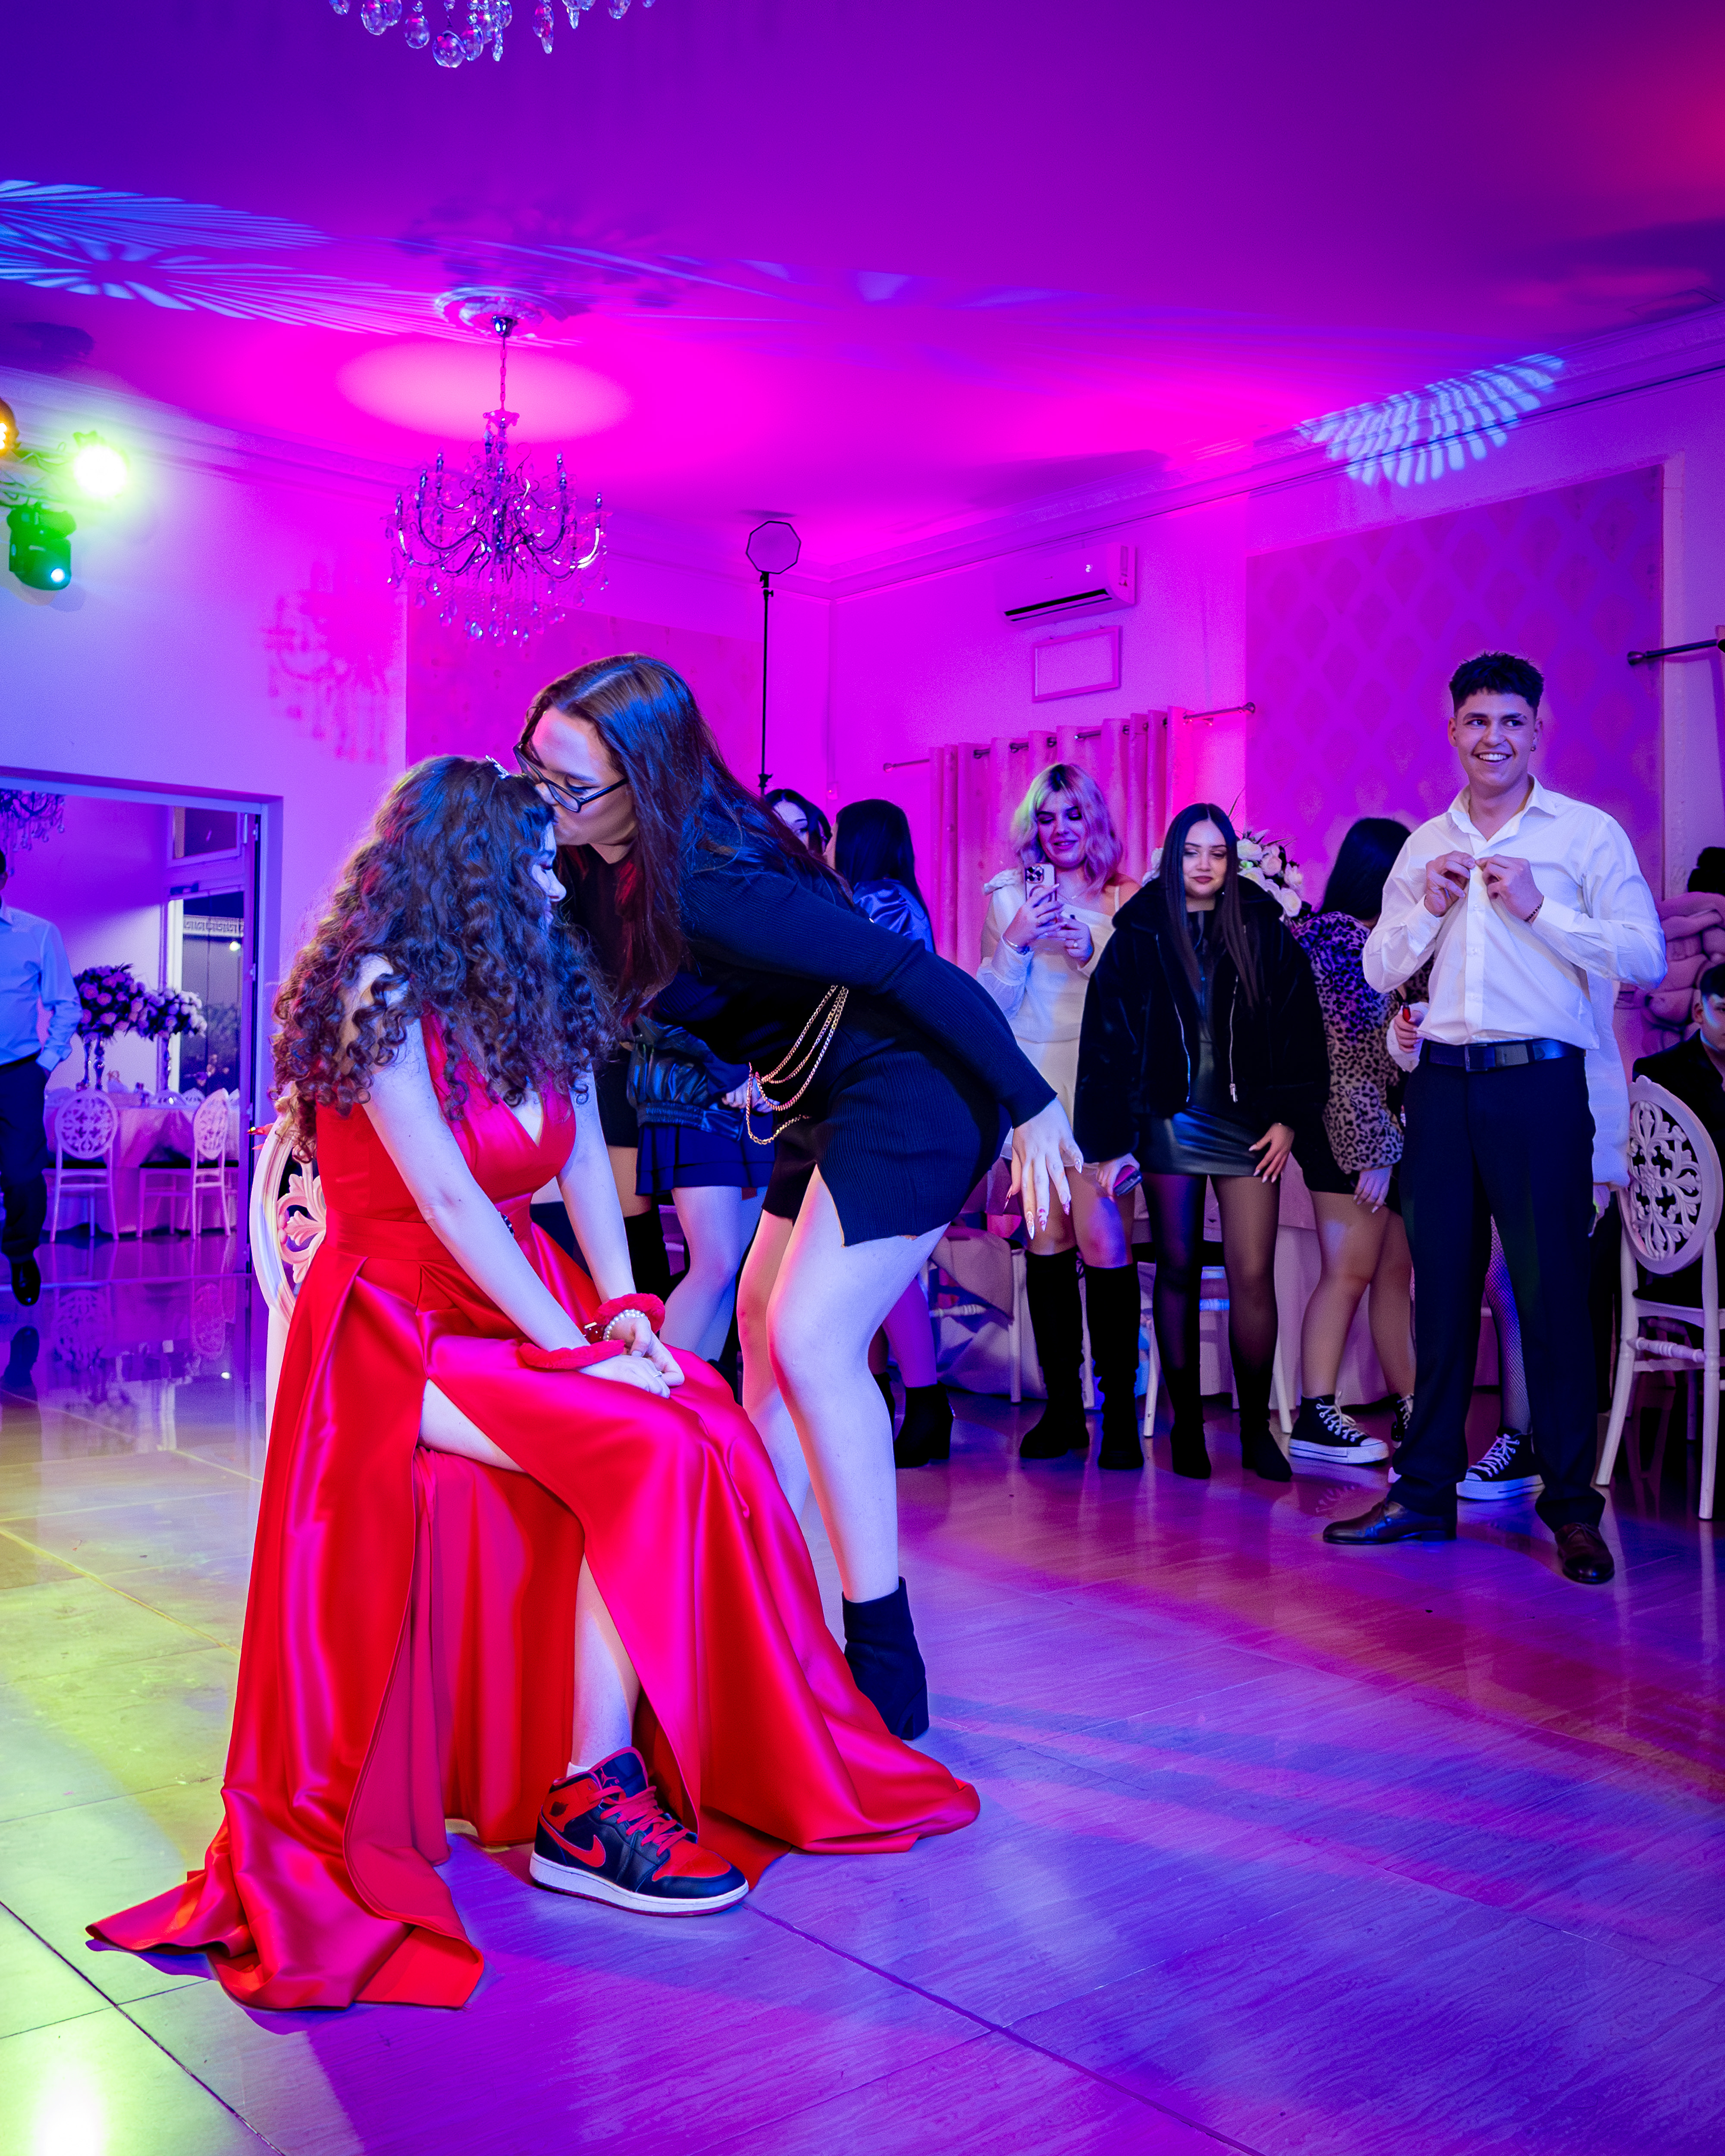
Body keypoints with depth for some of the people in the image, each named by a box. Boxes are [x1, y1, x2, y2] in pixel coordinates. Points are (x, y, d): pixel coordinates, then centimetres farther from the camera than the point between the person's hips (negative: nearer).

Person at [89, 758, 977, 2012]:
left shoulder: (533, 997, 10)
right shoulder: (380, 993, -14)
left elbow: (584, 1165, 5)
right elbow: (450, 1206, -20)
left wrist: (623, 1312, -10)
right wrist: (578, 1351, -21)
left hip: (515, 1308, 7)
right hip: (398, 1329, -7)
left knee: (710, 1434, -17)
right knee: (654, 1454, -25)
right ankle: (588, 1812, -17)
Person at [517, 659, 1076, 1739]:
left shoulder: (708, 887, -29)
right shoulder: (626, 869, -2)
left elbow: (912, 969, -29)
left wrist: (1034, 1107, -26)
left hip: (911, 1100, -10)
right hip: (834, 1107, 10)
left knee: (812, 1340, -15)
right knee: (765, 1325, 14)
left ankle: (886, 1667, -5)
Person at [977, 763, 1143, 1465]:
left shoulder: (1126, 899, 8)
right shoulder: (1009, 896, 11)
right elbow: (989, 1003, 6)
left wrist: (1094, 953, -11)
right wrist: (1015, 942, -9)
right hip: (1033, 1083, 2)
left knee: (1100, 1234, -12)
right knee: (1046, 1238, 2)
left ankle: (1119, 1407, -4)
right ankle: (1062, 1407, 10)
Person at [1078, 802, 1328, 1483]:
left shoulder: (1263, 934, 6)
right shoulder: (1137, 937, 5)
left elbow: (1300, 1026, 6)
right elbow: (1105, 1042, 2)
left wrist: (1288, 1117, -2)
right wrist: (1110, 1143, -3)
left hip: (1247, 1123, 0)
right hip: (1168, 1122, 0)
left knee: (1253, 1275, -5)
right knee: (1177, 1273, 5)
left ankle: (1256, 1428, 7)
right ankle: (1186, 1426, 14)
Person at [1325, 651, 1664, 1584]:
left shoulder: (1589, 833, 3)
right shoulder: (1425, 847, 15)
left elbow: (1646, 957, -5)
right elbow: (1379, 969, 14)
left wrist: (1538, 908, -12)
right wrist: (1429, 909, -3)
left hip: (1539, 1085, -4)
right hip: (1442, 1086, 4)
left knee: (1552, 1291, -3)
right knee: (1441, 1288, 8)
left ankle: (1572, 1506, 8)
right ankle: (1426, 1491, 16)